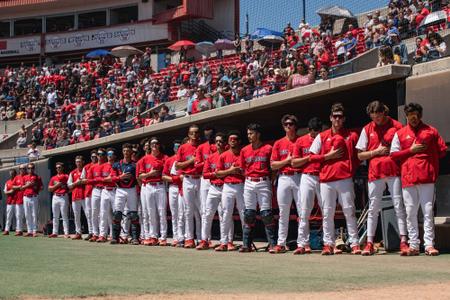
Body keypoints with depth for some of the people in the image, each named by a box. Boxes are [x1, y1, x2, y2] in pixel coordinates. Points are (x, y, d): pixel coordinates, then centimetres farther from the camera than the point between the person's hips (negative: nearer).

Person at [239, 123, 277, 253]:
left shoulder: (268, 148, -1)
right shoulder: (244, 150, 11)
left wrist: (271, 183, -5)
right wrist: (247, 179, 7)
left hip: (264, 183, -4)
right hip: (249, 183, 4)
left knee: (266, 213, -6)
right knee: (249, 213, 3)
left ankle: (272, 244, -2)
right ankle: (246, 244, 6)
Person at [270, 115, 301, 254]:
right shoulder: (278, 143, 12)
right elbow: (273, 165, 7)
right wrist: (287, 160, -4)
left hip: (299, 177, -2)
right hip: (283, 179, 2)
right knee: (283, 213, 5)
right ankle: (281, 243, 8)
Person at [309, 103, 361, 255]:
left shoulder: (352, 136, 8)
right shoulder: (322, 136, 11)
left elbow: (358, 156, 9)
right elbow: (312, 157, 9)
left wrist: (352, 169, -5)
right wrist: (328, 156, -3)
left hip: (345, 178, -2)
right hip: (326, 180, 2)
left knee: (349, 211, -5)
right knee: (327, 213, 3)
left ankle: (355, 244, -3)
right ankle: (328, 244, 8)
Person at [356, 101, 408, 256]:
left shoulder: (396, 126, 2)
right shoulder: (367, 129, 9)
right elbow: (360, 155, 8)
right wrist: (377, 151, -5)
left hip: (394, 172, -2)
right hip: (375, 173, 2)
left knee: (399, 206, -4)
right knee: (373, 208, 4)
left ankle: (403, 241, -3)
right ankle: (369, 243, 6)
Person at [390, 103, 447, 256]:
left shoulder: (431, 131, 11)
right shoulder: (400, 134, 13)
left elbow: (442, 151, 10)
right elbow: (393, 155, 7)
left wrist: (427, 156, 4)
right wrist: (411, 150, -2)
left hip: (427, 176, -1)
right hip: (408, 178, 2)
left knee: (428, 211, -5)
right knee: (410, 213, 2)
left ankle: (429, 245, -4)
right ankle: (413, 245, 6)